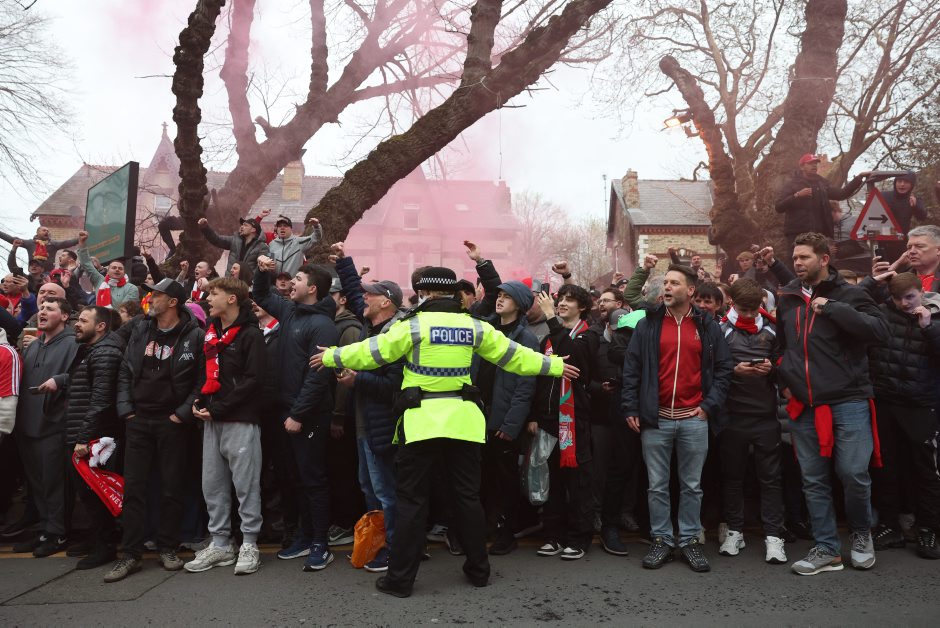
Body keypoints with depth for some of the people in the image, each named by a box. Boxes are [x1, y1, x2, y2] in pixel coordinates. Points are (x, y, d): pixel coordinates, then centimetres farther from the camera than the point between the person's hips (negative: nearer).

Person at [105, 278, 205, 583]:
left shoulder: (193, 335, -7)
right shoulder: (139, 329, 8)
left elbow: (202, 380, -8)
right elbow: (125, 372, 10)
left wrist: (183, 412, -12)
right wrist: (125, 409, 1)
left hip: (172, 423, -4)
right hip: (139, 420, 4)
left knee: (172, 488, 5)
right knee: (133, 487, 5)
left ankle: (168, 548, 20)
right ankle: (131, 554, 13)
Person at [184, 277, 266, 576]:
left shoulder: (251, 334, -7)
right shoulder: (210, 333, 16)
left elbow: (253, 380, -14)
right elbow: (205, 372, 21)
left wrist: (218, 408, -15)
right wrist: (199, 400, 2)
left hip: (241, 420, -7)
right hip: (212, 420, 7)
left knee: (246, 484, 0)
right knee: (212, 485, 11)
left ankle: (249, 545, 10)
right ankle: (220, 544, 22)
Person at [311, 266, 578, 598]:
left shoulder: (414, 325, -7)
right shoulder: (474, 326, 5)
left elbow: (371, 351, -2)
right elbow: (513, 354, 11)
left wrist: (332, 357, 14)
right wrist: (554, 365, 23)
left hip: (423, 419, -4)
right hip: (463, 419, 4)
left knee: (412, 499, 5)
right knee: (467, 495, 14)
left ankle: (400, 578, 11)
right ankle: (478, 569, 25)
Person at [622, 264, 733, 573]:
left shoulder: (708, 327, 6)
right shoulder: (647, 325, 5)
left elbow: (723, 368, 7)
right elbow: (631, 368, 3)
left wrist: (710, 405, -3)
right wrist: (631, 408, -3)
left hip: (694, 419, 0)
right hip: (655, 419, 0)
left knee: (692, 485, 9)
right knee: (657, 486, 7)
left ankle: (690, 541, 22)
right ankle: (661, 541, 19)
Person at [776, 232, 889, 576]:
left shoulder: (849, 294, -2)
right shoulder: (787, 298, 11)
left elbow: (880, 331, -18)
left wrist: (833, 308, -20)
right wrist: (784, 379, 14)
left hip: (848, 401, -4)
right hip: (804, 405, 4)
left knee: (854, 474, -3)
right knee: (813, 480, 7)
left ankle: (861, 533, 26)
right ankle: (827, 549, 19)